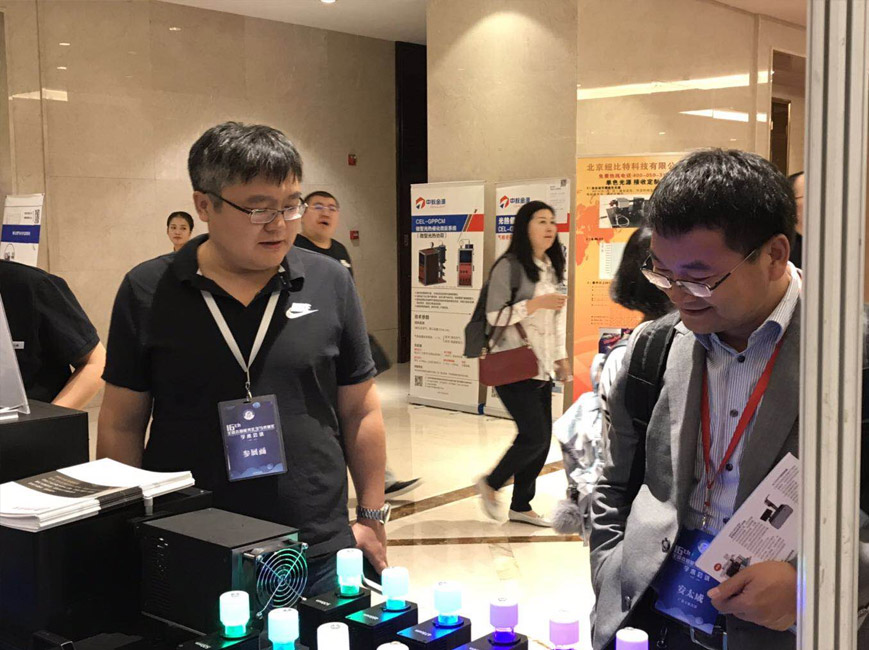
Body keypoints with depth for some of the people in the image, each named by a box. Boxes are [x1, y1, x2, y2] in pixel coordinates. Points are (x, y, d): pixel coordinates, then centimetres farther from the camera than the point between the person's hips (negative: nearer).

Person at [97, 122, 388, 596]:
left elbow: (359, 410, 7)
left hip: (319, 555, 1)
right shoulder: (147, 292, -2)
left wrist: (371, 517, 7)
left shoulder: (330, 284, 1)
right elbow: (122, 423, 4)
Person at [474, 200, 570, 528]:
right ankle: (490, 484, 11)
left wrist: (561, 356, 18)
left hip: (541, 367, 8)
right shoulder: (509, 266, -11)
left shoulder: (552, 268, 14)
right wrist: (537, 303, -20)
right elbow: (494, 316, -16)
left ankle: (520, 506, 20)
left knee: (542, 439, 6)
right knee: (534, 436, -12)